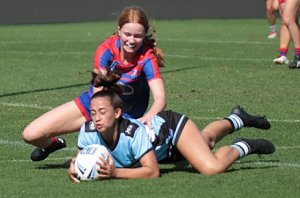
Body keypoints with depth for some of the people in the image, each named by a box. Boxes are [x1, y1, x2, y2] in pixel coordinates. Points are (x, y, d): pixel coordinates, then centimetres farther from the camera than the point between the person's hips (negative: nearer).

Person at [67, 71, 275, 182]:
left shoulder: (134, 132, -46)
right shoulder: (89, 131, -34)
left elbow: (153, 171, -43)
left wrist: (115, 172, -53)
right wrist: (74, 168, -41)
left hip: (172, 125, -6)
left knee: (212, 168, -24)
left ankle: (242, 147, 10)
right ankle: (236, 119, 64)